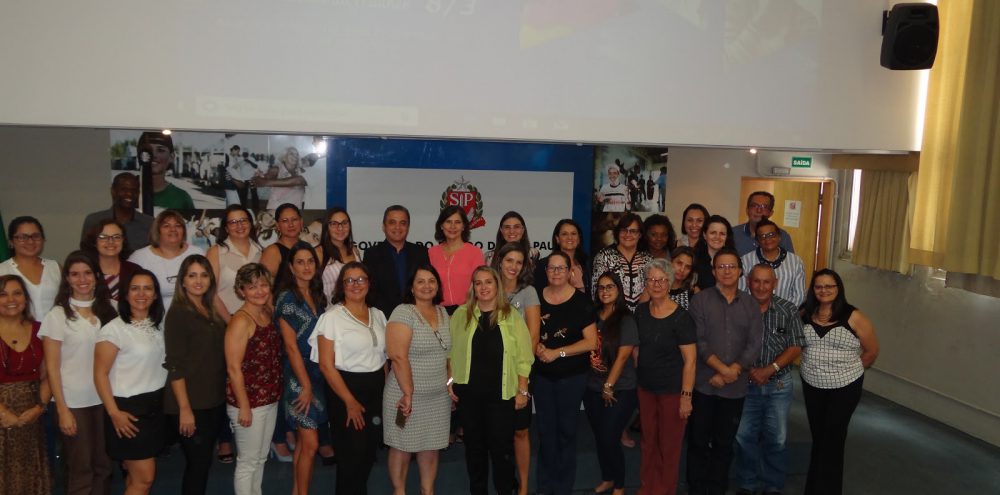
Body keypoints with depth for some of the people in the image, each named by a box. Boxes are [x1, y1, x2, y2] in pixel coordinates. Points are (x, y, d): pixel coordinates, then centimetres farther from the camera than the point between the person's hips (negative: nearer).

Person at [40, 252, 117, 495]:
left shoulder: (109, 310, 4)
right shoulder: (57, 316, -7)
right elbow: (52, 367, -7)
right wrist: (62, 410, -11)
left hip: (106, 398, 3)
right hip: (74, 402, -3)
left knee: (104, 465, 12)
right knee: (80, 469, 8)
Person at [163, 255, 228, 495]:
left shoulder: (212, 312, 10)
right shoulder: (178, 313, -10)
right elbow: (175, 365, -15)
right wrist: (184, 408, -19)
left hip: (214, 402, 6)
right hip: (190, 405, -6)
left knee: (204, 462, 13)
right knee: (198, 464, 0)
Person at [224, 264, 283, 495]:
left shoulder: (267, 315, 5)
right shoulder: (241, 321, -17)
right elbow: (234, 369, -18)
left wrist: (274, 395, 9)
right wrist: (244, 407, -17)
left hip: (270, 399, 7)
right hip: (249, 402, -7)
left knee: (260, 458, 19)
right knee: (248, 461, 5)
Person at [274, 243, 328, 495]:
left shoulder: (317, 296, 11)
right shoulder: (287, 298, -10)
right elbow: (291, 346, -14)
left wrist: (312, 382, 8)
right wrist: (305, 385, -15)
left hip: (317, 372, 7)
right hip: (298, 373, -7)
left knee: (303, 442, 13)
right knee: (310, 444, -6)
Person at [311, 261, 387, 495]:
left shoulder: (378, 315, 8)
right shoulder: (332, 317, -9)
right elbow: (326, 365, -12)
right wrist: (350, 401, -14)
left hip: (377, 390, 5)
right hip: (346, 390, -5)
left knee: (369, 453, 14)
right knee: (351, 456, 4)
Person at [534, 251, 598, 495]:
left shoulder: (581, 301, -9)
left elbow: (591, 341, -12)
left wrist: (557, 352, -17)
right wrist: (536, 346, -8)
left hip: (572, 375, -3)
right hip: (542, 374, 3)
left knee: (566, 429, 7)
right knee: (545, 429, 12)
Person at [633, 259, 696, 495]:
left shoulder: (681, 317, -17)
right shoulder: (641, 311, 1)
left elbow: (690, 360, -16)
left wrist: (686, 396, -18)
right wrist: (637, 376, 10)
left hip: (672, 390, -5)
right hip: (646, 387, 5)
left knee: (669, 445, 8)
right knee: (648, 440, 16)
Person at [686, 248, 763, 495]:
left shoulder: (751, 305, 6)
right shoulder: (700, 300, -3)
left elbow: (754, 344, -1)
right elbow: (699, 341, -10)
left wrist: (730, 373, -12)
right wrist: (723, 369, -16)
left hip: (735, 387, 2)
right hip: (703, 384, -2)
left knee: (724, 442, 13)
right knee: (698, 440, 6)